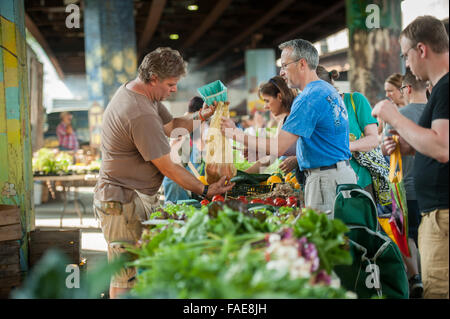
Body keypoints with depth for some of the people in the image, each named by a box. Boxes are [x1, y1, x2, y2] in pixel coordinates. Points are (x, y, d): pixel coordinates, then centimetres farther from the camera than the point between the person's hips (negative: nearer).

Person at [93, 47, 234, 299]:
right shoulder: (141, 115, -25)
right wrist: (205, 190, -11)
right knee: (127, 279, -6)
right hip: (124, 202, -10)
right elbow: (168, 168, -19)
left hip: (139, 197, 11)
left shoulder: (133, 90, 8)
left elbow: (169, 126, 22)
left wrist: (199, 117, 6)